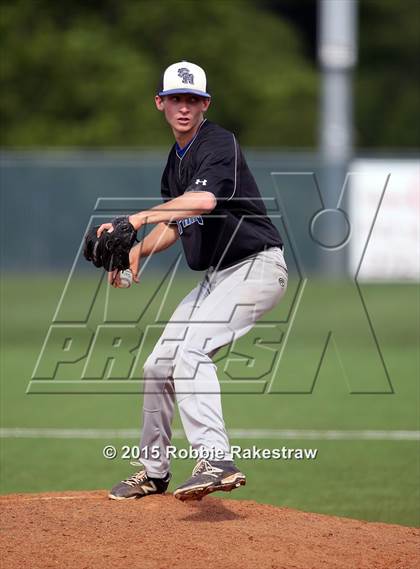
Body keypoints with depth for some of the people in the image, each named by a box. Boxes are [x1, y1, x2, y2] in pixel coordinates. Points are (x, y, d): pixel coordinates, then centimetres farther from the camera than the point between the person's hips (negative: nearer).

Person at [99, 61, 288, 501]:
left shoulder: (219, 144, -16)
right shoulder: (176, 159, 13)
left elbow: (204, 200, -36)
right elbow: (176, 223, 23)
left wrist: (138, 219, -42)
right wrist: (138, 250, 4)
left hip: (256, 267, -10)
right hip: (217, 276, 10)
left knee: (191, 350, -29)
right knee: (159, 364, 12)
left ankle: (216, 462, -39)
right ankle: (153, 472, 29)